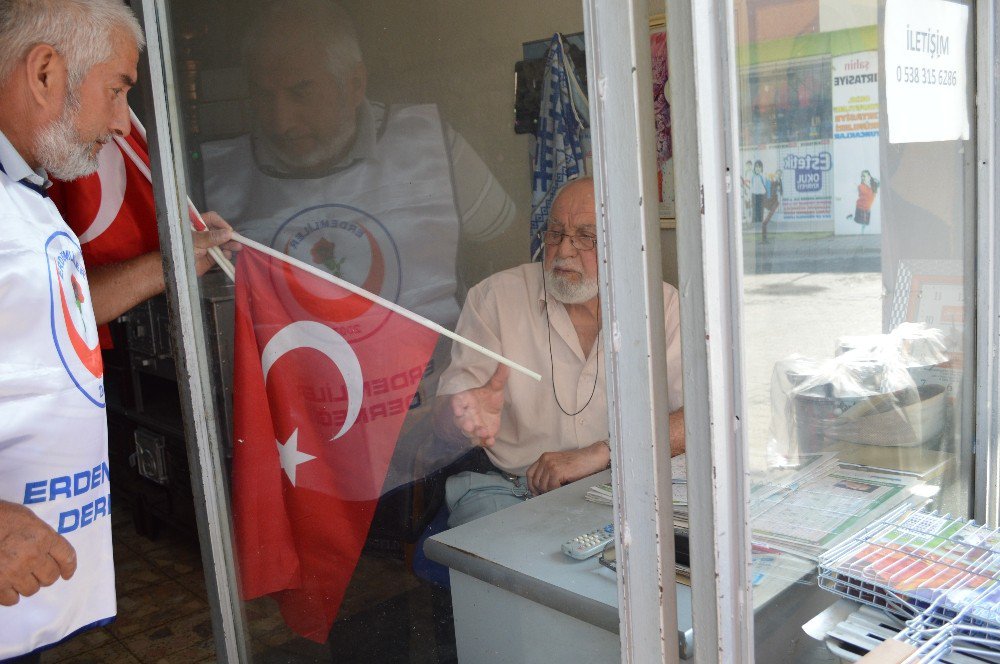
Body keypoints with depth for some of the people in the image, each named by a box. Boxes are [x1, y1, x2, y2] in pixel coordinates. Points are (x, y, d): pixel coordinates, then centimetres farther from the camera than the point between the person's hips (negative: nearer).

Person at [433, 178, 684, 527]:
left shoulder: (664, 305, 3)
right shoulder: (494, 297, 3)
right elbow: (445, 417, 0)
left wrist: (599, 453, -18)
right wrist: (470, 417, -26)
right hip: (507, 490, 0)